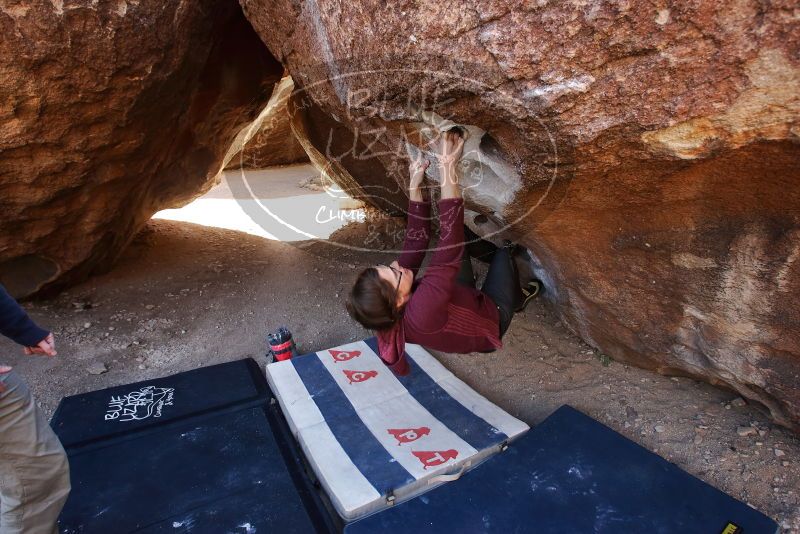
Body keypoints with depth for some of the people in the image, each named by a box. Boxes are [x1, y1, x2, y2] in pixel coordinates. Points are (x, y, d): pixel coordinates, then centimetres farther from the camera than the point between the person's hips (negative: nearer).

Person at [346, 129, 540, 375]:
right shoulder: (422, 312, -48)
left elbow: (415, 242, -19)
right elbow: (449, 247, -51)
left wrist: (414, 186, -24)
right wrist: (447, 166, -50)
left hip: (466, 301, 6)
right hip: (492, 318, -6)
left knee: (458, 238, 2)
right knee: (504, 243, 0)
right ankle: (518, 298, 29)